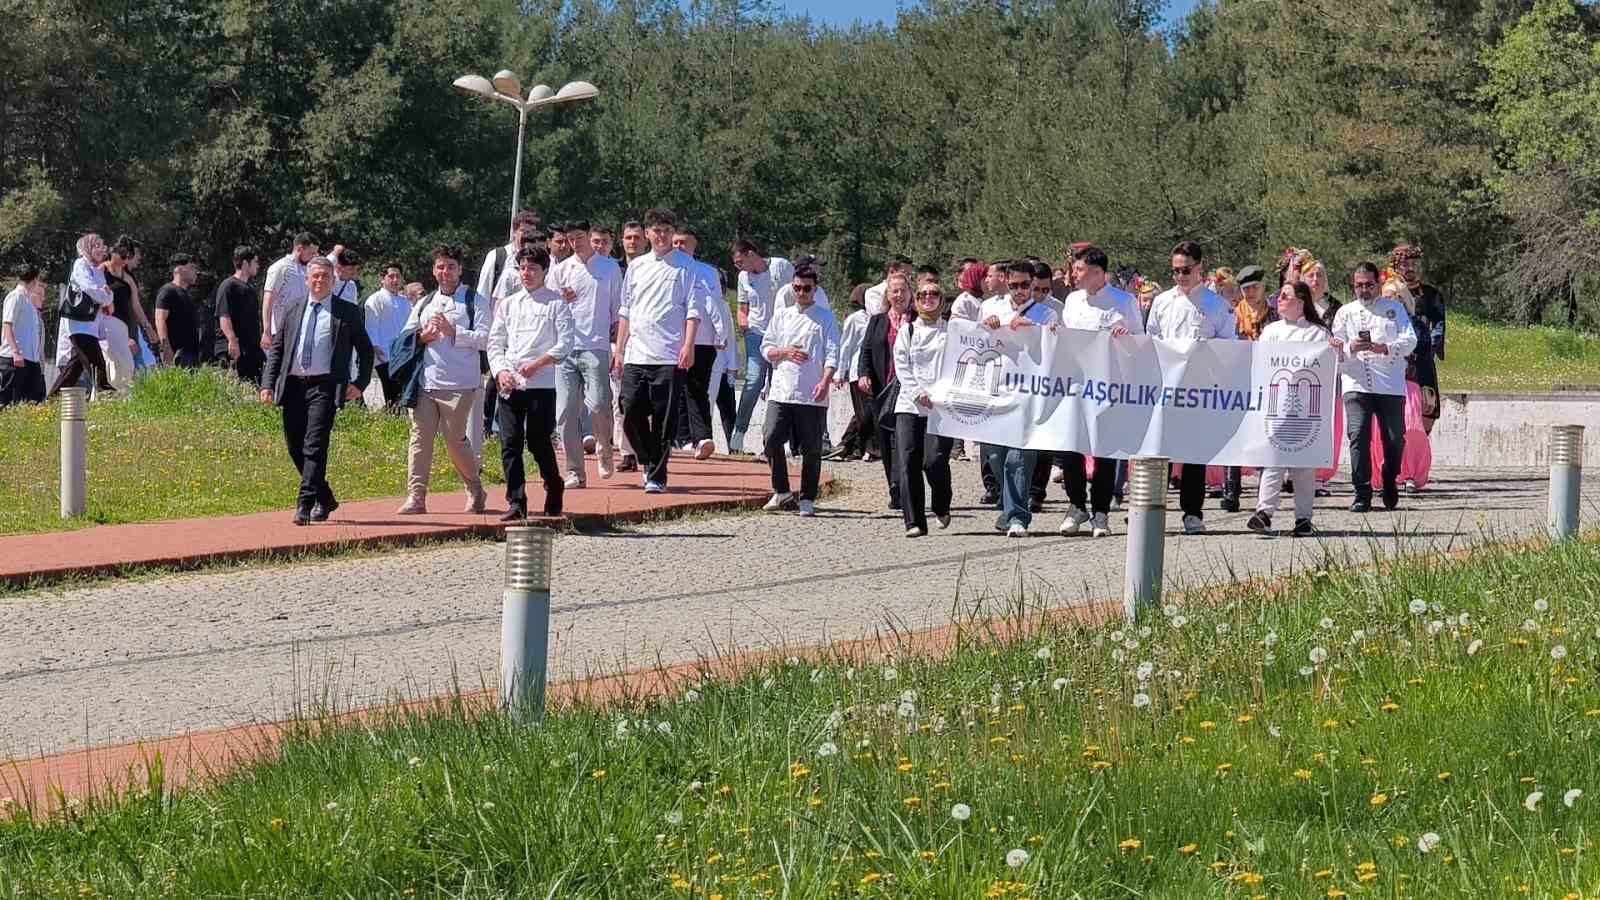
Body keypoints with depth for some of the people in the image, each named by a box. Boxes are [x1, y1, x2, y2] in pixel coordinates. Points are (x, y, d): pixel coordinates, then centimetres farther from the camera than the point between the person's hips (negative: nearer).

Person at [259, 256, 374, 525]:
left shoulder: (348, 313, 6)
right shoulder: (291, 311, 14)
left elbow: (366, 350, 11)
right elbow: (276, 350, 14)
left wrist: (360, 383, 0)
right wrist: (268, 384, 3)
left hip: (324, 385, -4)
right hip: (293, 385, 4)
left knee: (315, 445, -15)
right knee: (295, 447, 8)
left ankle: (305, 506, -17)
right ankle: (325, 499, 25)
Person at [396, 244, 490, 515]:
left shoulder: (474, 301, 4)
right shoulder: (424, 304, 20)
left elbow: (485, 339, -7)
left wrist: (453, 331, -13)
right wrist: (423, 337, -1)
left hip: (459, 384, -4)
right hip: (425, 381, 4)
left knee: (455, 440, -1)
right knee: (420, 437, -3)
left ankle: (475, 491, 19)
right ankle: (416, 497, -3)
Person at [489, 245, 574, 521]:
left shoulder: (556, 303, 4)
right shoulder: (507, 304, 17)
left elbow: (565, 343, -3)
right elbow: (495, 342, 14)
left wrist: (537, 364, -14)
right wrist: (500, 371, -3)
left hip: (541, 383, -4)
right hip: (508, 384, 4)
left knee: (539, 442, -3)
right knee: (510, 443, -2)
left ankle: (554, 496, 16)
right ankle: (516, 504, 0)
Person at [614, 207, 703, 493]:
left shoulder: (685, 266, 3)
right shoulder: (636, 266, 15)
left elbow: (693, 309, -2)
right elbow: (625, 311, 18)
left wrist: (688, 345, -14)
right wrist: (619, 349, 12)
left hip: (669, 356, -4)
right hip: (636, 354, 4)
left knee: (664, 419, -3)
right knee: (631, 412, -1)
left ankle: (657, 476, 4)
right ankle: (649, 462, 20)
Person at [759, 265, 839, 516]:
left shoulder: (825, 317, 5)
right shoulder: (781, 316, 14)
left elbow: (832, 353, -3)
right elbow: (766, 349, 15)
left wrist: (825, 381, -18)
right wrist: (785, 352, -5)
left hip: (812, 395, -2)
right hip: (781, 391, 2)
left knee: (811, 449, 0)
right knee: (772, 439, -8)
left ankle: (807, 499, 10)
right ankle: (782, 491, 7)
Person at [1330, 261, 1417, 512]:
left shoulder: (1394, 309, 12)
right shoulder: (1345, 312, 14)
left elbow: (1410, 341, 1)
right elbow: (1335, 348, 8)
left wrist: (1385, 348, -17)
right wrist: (1350, 348, -15)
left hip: (1391, 385, 0)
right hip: (1356, 384, 0)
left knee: (1394, 438, 2)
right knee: (1358, 436, -12)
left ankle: (1390, 484, 26)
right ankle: (1362, 494, -11)